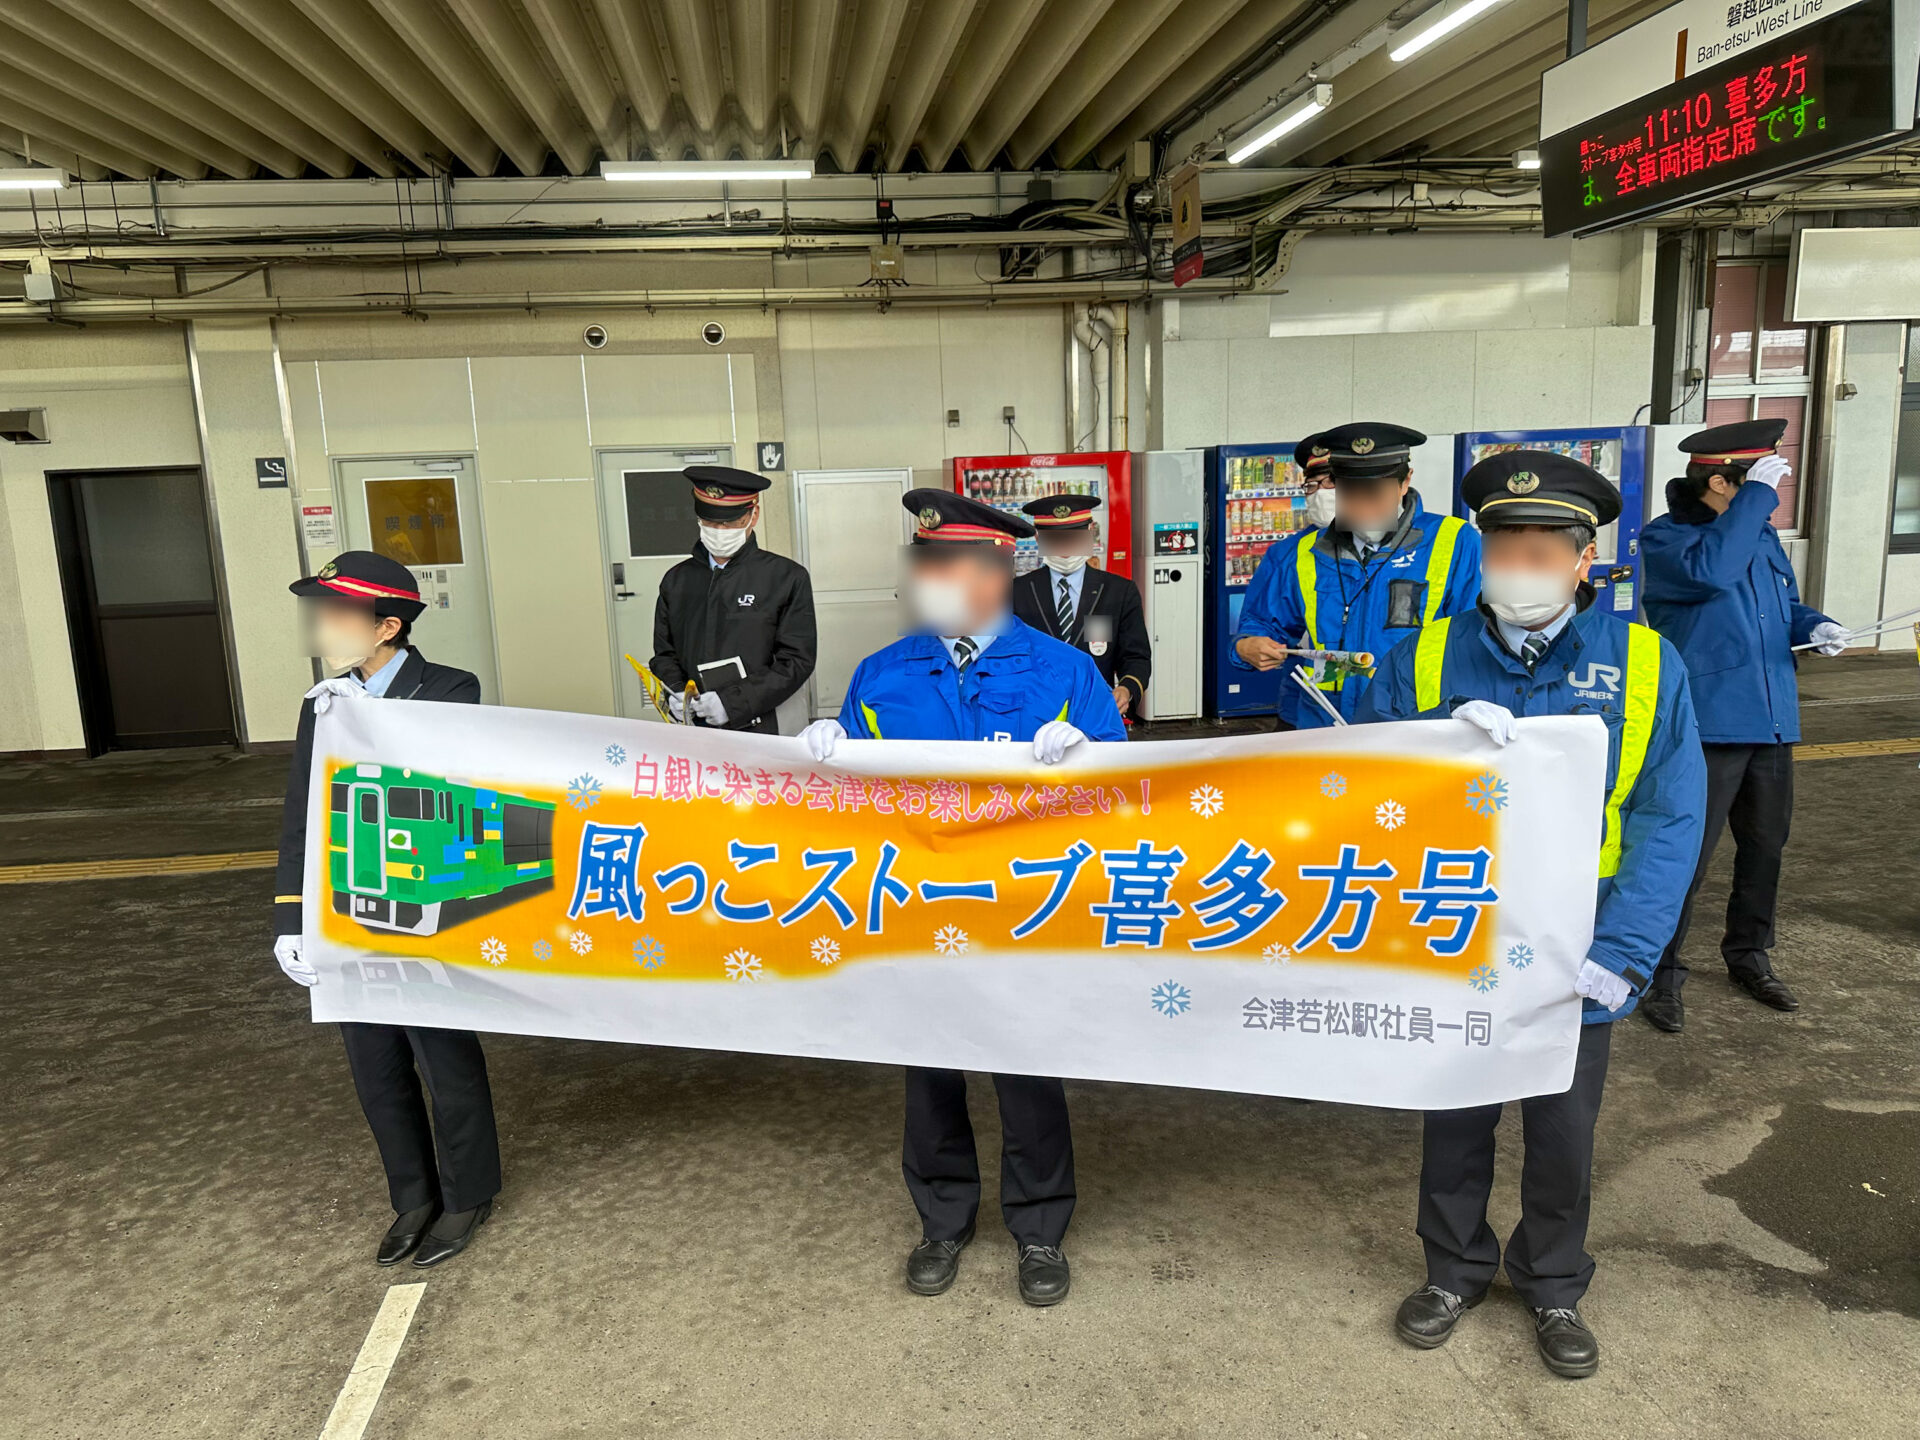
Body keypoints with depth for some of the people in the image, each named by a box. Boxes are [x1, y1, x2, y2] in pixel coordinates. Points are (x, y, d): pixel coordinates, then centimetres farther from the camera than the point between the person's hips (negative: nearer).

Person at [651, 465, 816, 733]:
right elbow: (664, 654, 20)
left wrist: (733, 701, -10)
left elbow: (797, 660, -2)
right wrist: (676, 696, -1)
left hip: (761, 729, -5)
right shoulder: (676, 580, 15)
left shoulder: (787, 577, 4)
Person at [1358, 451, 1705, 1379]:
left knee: (1563, 1134, 17)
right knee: (1454, 1118, 17)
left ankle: (1553, 1285, 43)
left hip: (1572, 960, 0)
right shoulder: (1425, 658, -5)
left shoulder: (1645, 665, -7)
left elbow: (1668, 824, -10)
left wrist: (1618, 955, -19)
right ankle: (1455, 1269, 41)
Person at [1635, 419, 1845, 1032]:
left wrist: (1813, 626, 2)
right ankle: (1661, 974, 8)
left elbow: (1784, 606, 24)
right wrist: (1758, 495, -24)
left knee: (1765, 845, 19)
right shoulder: (1664, 537, -10)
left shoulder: (1762, 532, 13)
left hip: (1771, 720, 8)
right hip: (1707, 723, -8)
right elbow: (1708, 570, -31)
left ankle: (1749, 955, 37)